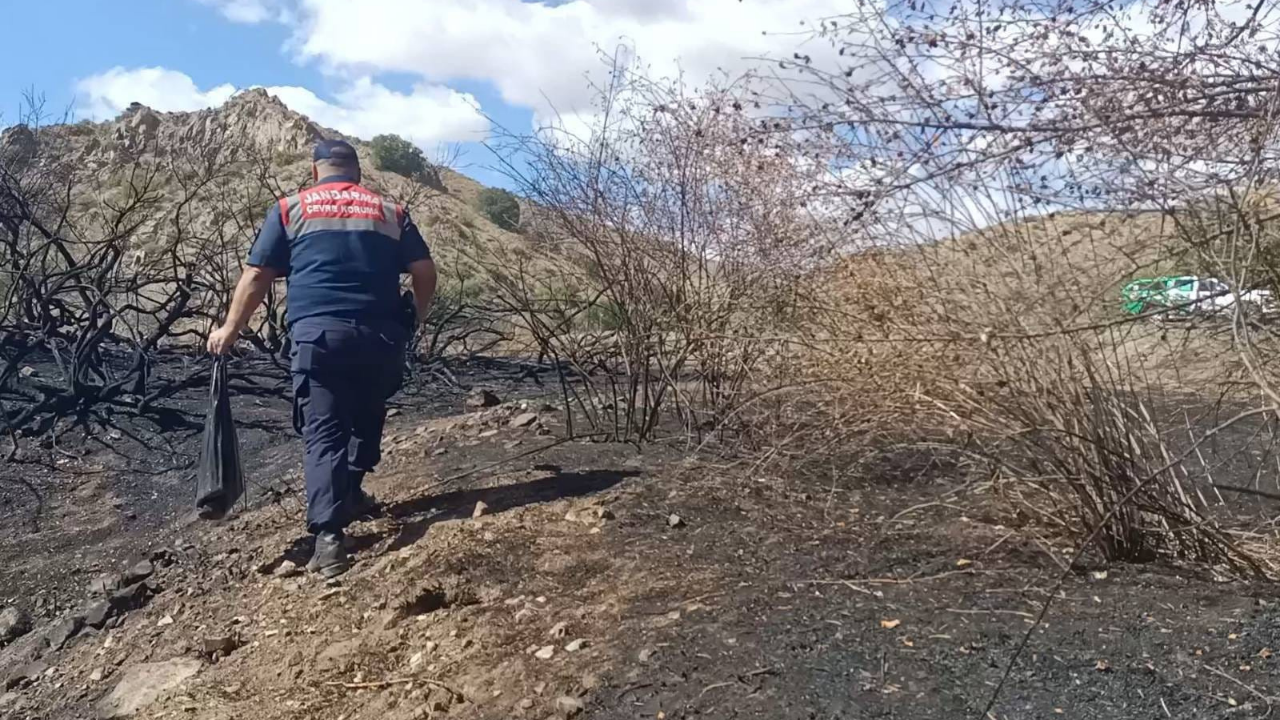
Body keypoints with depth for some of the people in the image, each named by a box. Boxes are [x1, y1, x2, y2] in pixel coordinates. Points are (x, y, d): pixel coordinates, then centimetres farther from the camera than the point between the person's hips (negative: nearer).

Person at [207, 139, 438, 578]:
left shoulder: (291, 209, 11)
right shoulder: (390, 211, 15)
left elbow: (256, 276, 7)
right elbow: (425, 271, 7)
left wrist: (230, 330, 15)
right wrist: (416, 319, 22)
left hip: (317, 334, -2)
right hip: (379, 335, 2)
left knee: (323, 433, -3)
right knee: (366, 418, 23)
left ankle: (328, 537, -13)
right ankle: (349, 495, 35)